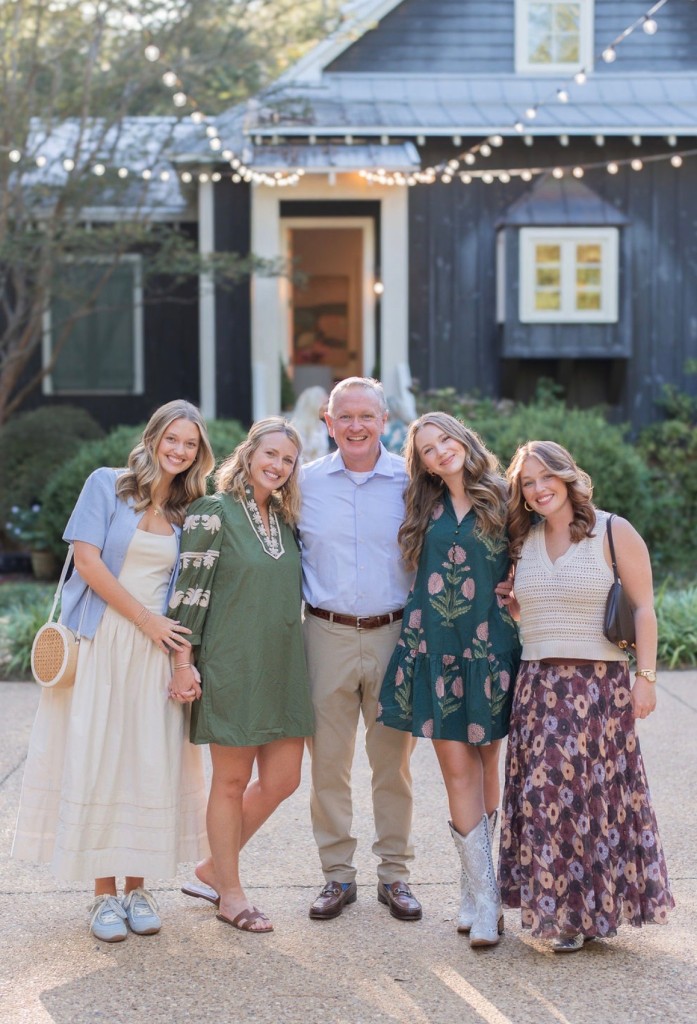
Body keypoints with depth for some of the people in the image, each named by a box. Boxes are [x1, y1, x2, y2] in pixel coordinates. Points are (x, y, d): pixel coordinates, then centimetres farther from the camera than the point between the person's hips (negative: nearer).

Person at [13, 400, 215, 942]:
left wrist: (183, 655, -6)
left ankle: (137, 887, 12)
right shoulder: (107, 485, 1)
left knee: (152, 766, 1)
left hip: (155, 652, 3)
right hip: (101, 647, -3)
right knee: (97, 762, -3)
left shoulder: (187, 512, 12)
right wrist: (147, 621, -8)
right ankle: (104, 893, 5)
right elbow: (88, 560, -7)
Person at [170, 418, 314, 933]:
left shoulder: (285, 519, 13)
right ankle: (229, 892, 16)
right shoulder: (214, 512, -6)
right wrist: (184, 662, -14)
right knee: (232, 781, 2)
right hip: (232, 667, -7)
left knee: (282, 779, 6)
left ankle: (212, 869, 23)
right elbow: (191, 588, -10)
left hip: (283, 666, 7)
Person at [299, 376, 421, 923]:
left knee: (393, 760, 6)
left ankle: (394, 875, 18)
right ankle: (338, 875, 16)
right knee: (328, 761, 4)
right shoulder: (306, 482, 5)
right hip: (327, 633, 1)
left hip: (393, 635, -1)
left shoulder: (410, 481, 2)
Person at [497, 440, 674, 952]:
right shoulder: (525, 542, 12)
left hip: (601, 685, -5)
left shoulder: (614, 533, -3)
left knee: (595, 791, 0)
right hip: (539, 687, 5)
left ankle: (593, 907, 12)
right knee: (544, 795, 2)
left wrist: (645, 676, -10)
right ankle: (558, 908, 13)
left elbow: (644, 608, -5)